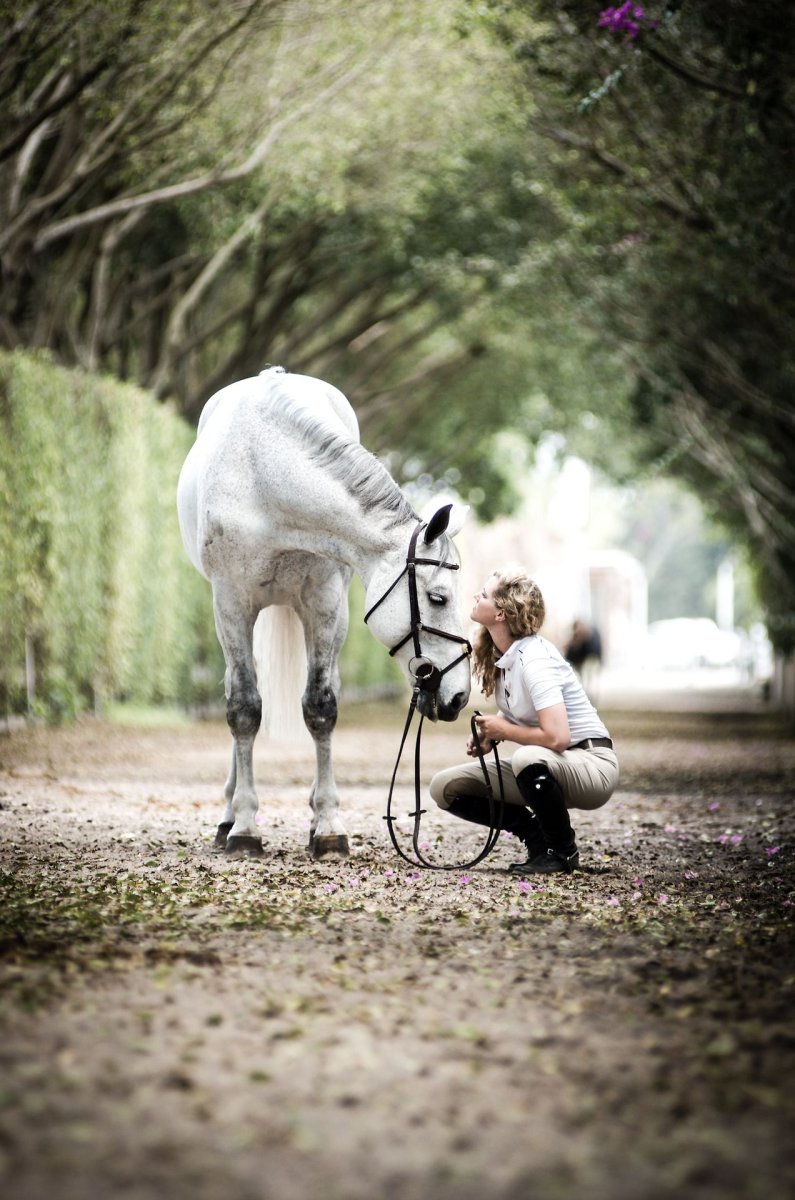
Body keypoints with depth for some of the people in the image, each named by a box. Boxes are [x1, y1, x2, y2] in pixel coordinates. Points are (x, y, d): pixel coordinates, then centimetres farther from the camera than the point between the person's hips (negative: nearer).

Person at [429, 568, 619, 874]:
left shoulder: (534, 660, -24)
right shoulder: (499, 656, 2)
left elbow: (556, 737, -34)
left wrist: (502, 730, -18)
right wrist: (489, 733, -2)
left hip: (592, 766, -8)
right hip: (542, 766, 9)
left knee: (528, 759, -42)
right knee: (445, 787, 0)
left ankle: (563, 851, -15)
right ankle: (537, 834, 6)